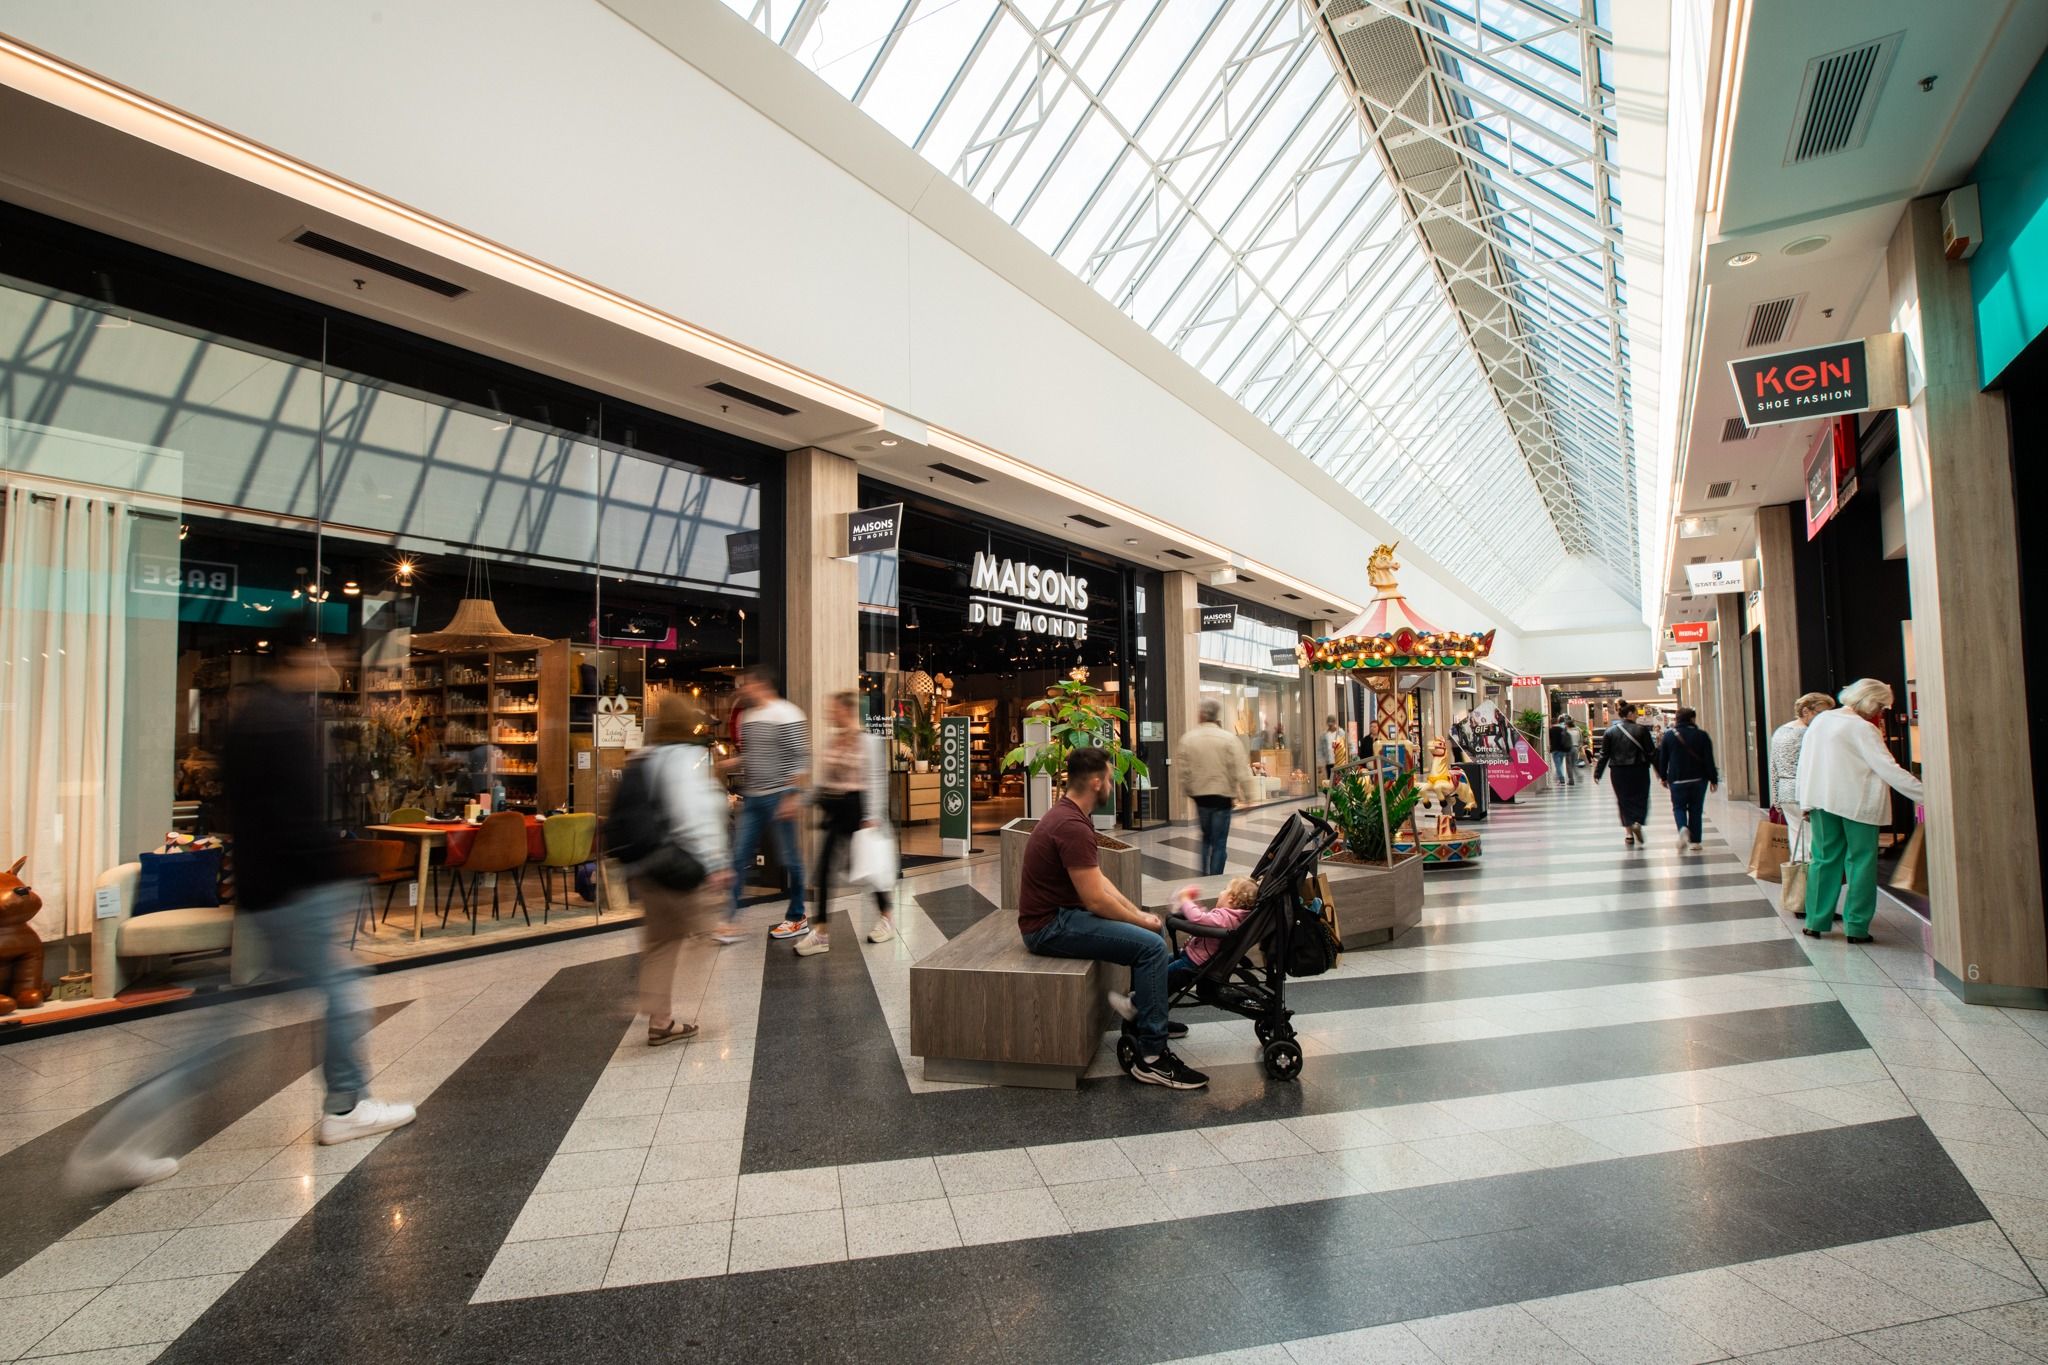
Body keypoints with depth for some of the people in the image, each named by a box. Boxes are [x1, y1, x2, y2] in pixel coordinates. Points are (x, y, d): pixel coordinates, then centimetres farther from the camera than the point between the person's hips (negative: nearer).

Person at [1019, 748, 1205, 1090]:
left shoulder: (1070, 816, 10)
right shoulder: (1072, 826, -23)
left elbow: (1098, 880, 15)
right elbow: (1095, 899, -23)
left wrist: (1139, 913, 6)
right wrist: (1141, 921, -8)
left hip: (1061, 914, 11)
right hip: (1050, 926, -11)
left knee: (1150, 931, 16)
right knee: (1151, 945, -18)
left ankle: (1145, 1015, 27)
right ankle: (1151, 1058, -11)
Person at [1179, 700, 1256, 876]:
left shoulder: (1187, 738, -2)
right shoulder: (1228, 738, -10)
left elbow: (1184, 770, 1)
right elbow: (1240, 770, -12)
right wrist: (1247, 794, -6)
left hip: (1199, 795, 3)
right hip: (1222, 795, -3)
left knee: (1206, 837, 21)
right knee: (1219, 842, 4)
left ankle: (1205, 875, 20)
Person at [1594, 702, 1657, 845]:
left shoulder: (1610, 731, 0)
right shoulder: (1641, 730, -6)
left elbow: (1604, 754, 1)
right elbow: (1651, 752, -4)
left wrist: (1598, 772, 6)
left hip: (1618, 772, 2)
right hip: (1639, 770, -2)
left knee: (1624, 800, 9)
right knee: (1640, 798, 11)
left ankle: (1629, 832, 7)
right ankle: (1637, 823, -10)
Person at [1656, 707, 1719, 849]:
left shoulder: (1668, 735, 0)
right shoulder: (1702, 735, -3)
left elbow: (1663, 758, 5)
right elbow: (1709, 759, -4)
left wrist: (1663, 777, 15)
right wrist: (1713, 779, 2)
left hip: (1677, 779, 0)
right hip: (1699, 779, 0)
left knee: (1678, 807, 10)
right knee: (1696, 809, 8)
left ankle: (1683, 828, -18)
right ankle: (1694, 840, 7)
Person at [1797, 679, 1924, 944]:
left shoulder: (1820, 720, 8)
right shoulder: (1863, 729, -12)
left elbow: (1805, 760, 11)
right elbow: (1889, 769, -15)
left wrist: (1806, 802, 16)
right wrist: (1925, 794, -12)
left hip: (1822, 801, 6)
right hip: (1857, 803, -6)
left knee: (1824, 859, 11)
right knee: (1860, 862, 3)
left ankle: (1815, 921, 14)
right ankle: (1856, 927, 6)